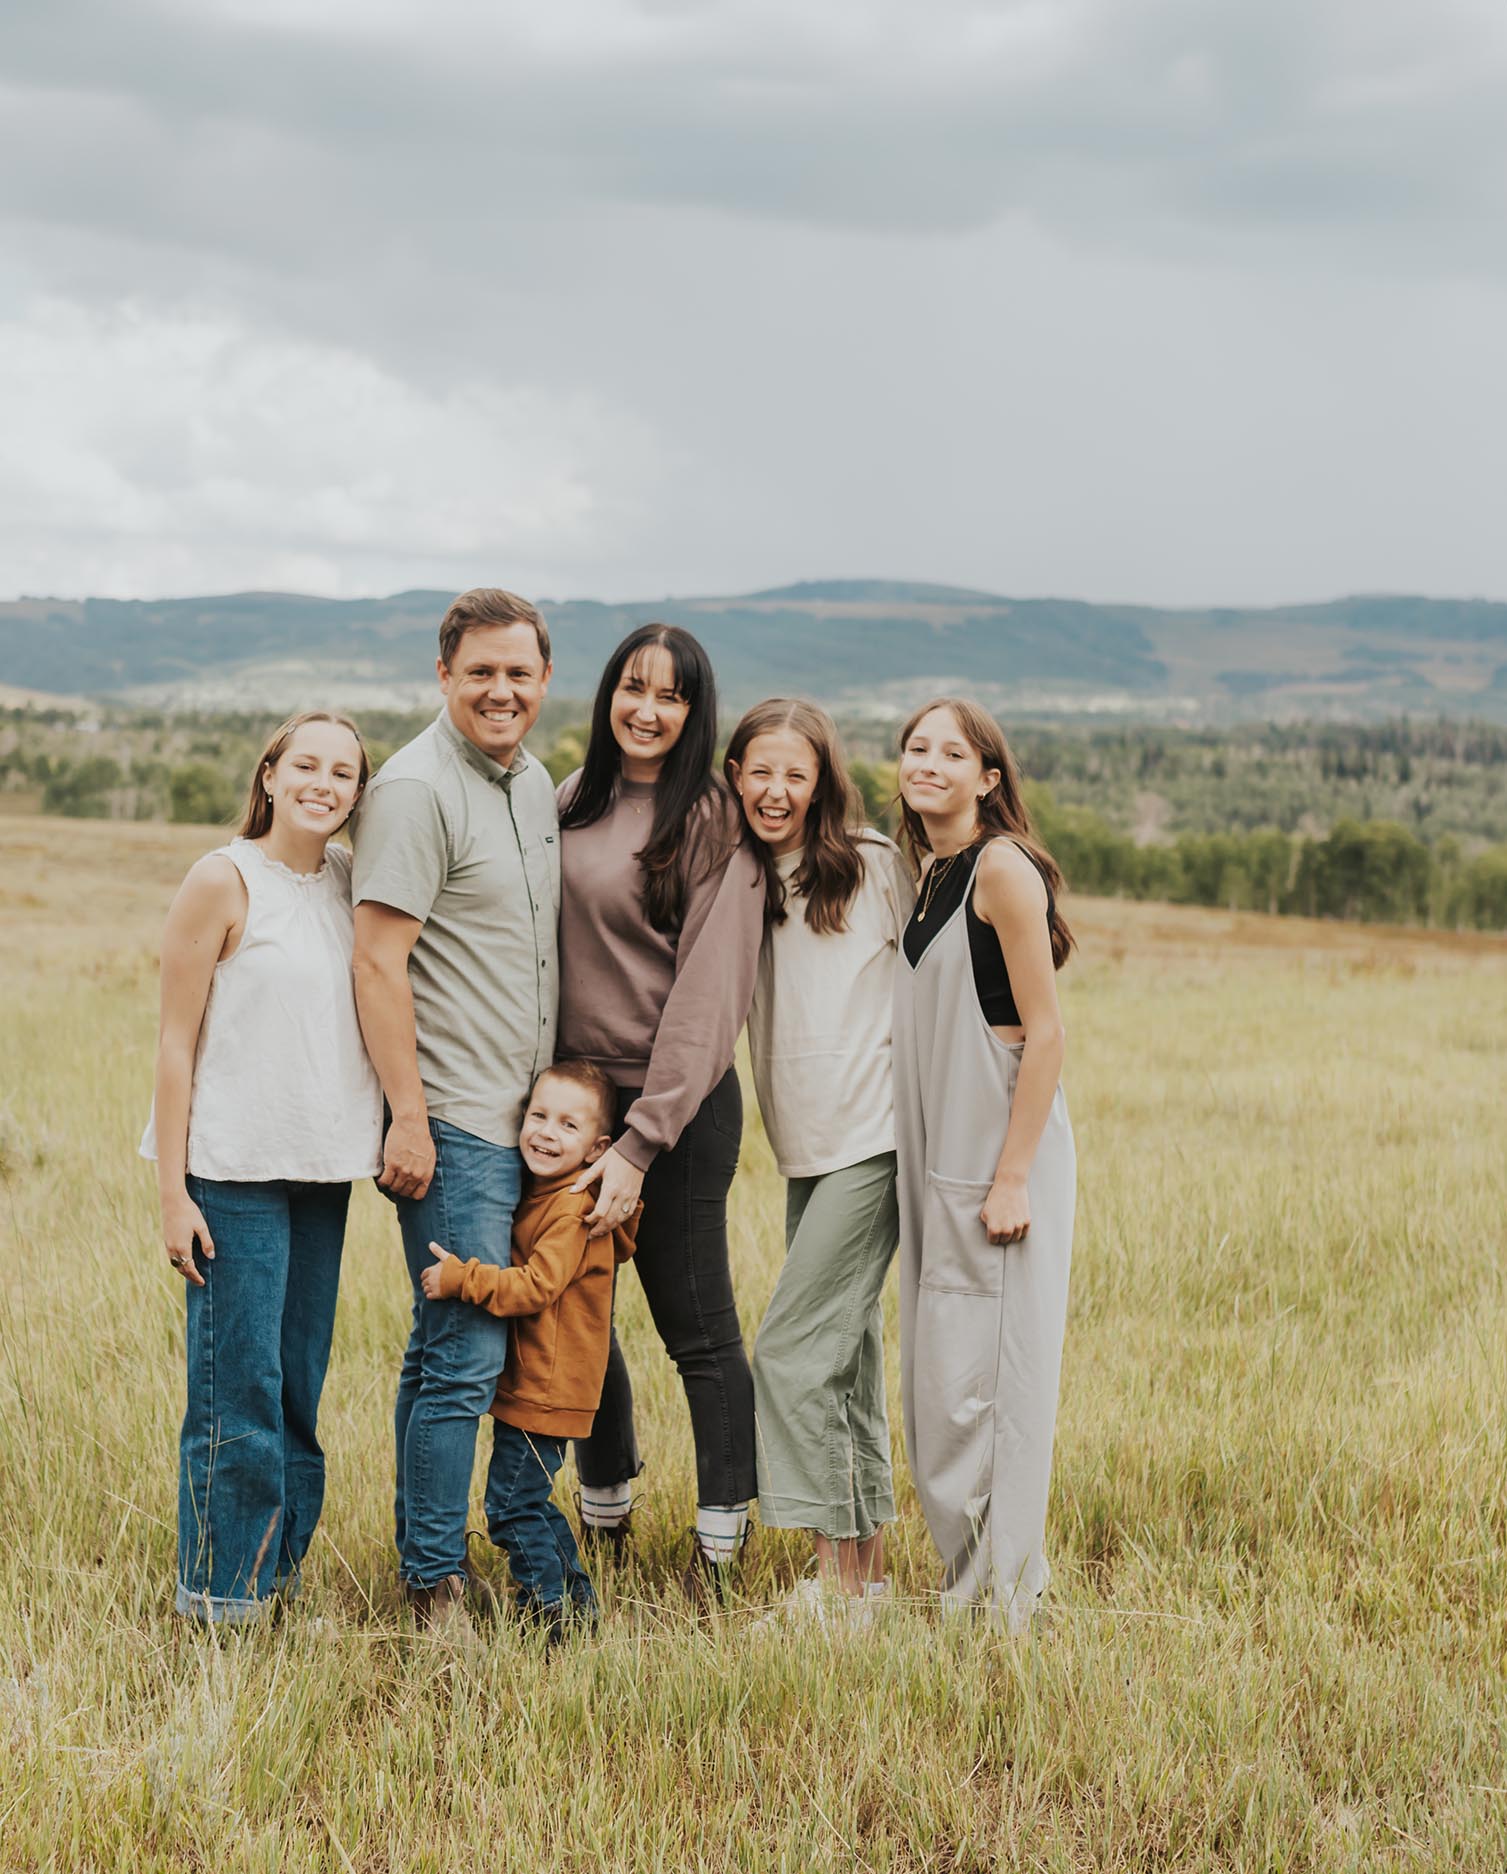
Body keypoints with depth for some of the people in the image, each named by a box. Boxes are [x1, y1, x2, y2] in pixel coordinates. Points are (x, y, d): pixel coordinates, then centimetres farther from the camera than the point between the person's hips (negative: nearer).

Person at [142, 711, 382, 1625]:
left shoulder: (351, 880, 9)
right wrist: (173, 1191, -10)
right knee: (239, 1385, -4)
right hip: (235, 1171, -5)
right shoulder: (224, 880, -7)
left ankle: (281, 1565, 22)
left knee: (300, 1385, 10)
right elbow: (177, 1042, -7)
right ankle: (222, 1589, 7)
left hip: (324, 1169, 6)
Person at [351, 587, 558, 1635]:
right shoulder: (419, 790, -13)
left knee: (448, 1346, 14)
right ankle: (436, 1585, 4)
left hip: (521, 1116, 8)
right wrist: (410, 1116, -19)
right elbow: (379, 960, -16)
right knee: (466, 1354, -6)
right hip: (453, 1120, -8)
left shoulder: (535, 783, 14)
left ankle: (429, 1554, 23)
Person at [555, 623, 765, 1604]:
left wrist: (643, 1142, -18)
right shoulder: (572, 803, 9)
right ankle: (605, 1514, 30)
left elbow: (708, 990, -14)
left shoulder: (716, 821, -8)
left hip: (680, 1103, -6)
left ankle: (722, 1537, 13)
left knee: (696, 1323, 0)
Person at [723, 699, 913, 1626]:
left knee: (794, 1350, -11)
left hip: (873, 1139, -6)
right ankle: (867, 1560, 20)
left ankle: (838, 1576, -4)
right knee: (846, 1354, 11)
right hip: (806, 1147, 6)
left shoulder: (874, 866, -7)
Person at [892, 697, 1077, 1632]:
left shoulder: (1003, 869, -13)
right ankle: (967, 1579, 22)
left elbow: (1044, 1034, -16)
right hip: (938, 1153, 9)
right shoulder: (926, 873, 12)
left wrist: (1012, 1176, -19)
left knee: (985, 1373, -4)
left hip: (1003, 1145, -9)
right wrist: (930, 1169, 15)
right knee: (938, 1374, 12)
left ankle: (1005, 1598, 5)